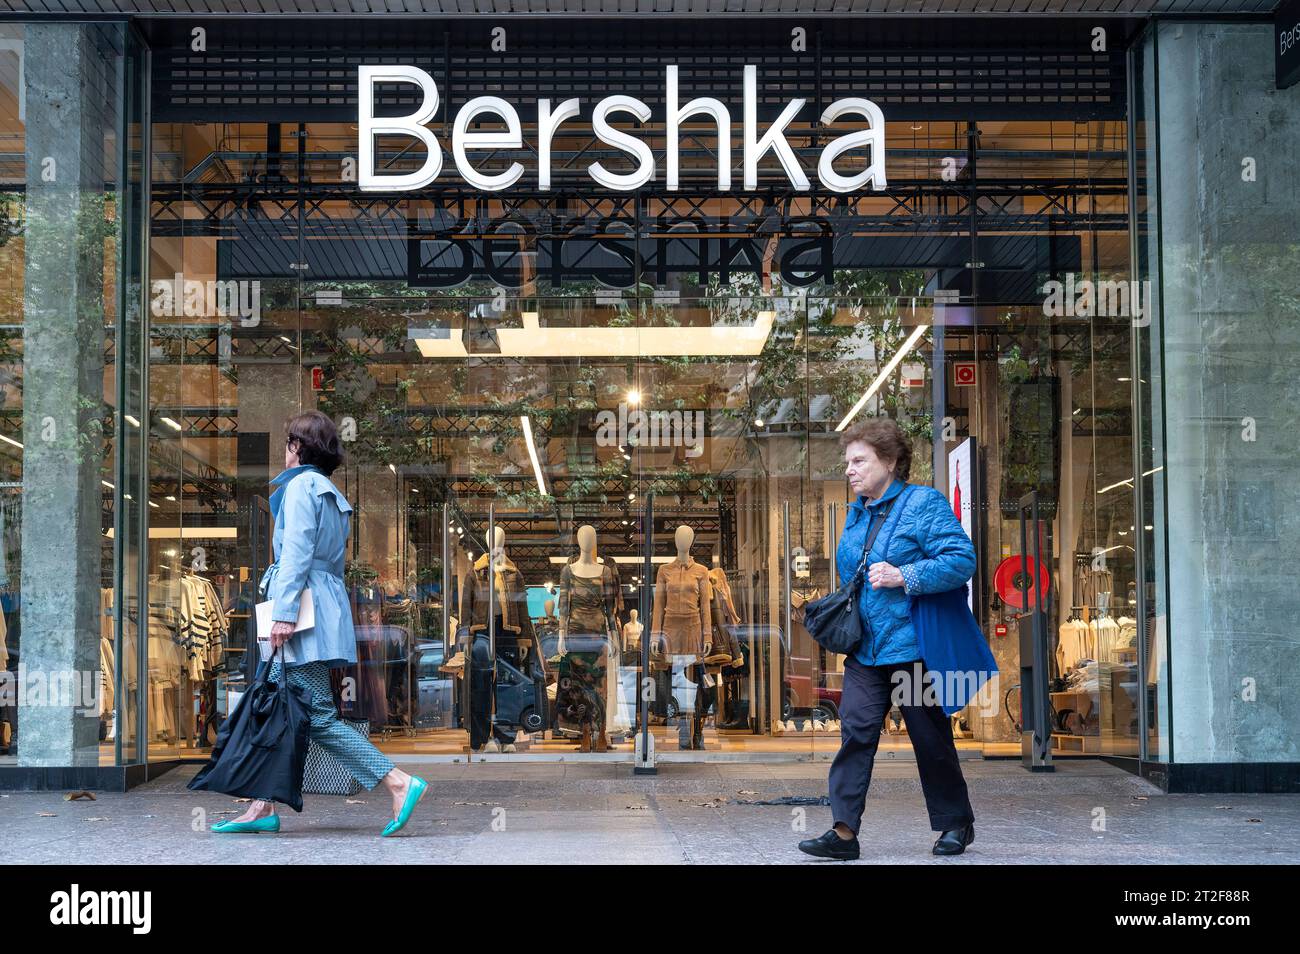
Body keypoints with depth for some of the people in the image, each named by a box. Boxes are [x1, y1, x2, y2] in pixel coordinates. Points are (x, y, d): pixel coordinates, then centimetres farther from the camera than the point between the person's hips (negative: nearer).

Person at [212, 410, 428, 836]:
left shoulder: (301, 486, -7)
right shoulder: (330, 493, 21)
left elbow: (296, 553, -16)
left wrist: (283, 612, -19)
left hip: (304, 610, -10)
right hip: (324, 605, 10)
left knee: (318, 716, -11)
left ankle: (400, 783, -15)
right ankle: (262, 809, 12)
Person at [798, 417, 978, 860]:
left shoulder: (924, 503, -8)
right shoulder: (854, 514, 13)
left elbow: (962, 559, -17)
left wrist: (904, 577, -23)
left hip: (912, 645, -6)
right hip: (864, 649, 6)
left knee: (931, 739, 6)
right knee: (855, 733, -5)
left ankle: (956, 823, 24)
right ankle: (844, 831, -5)